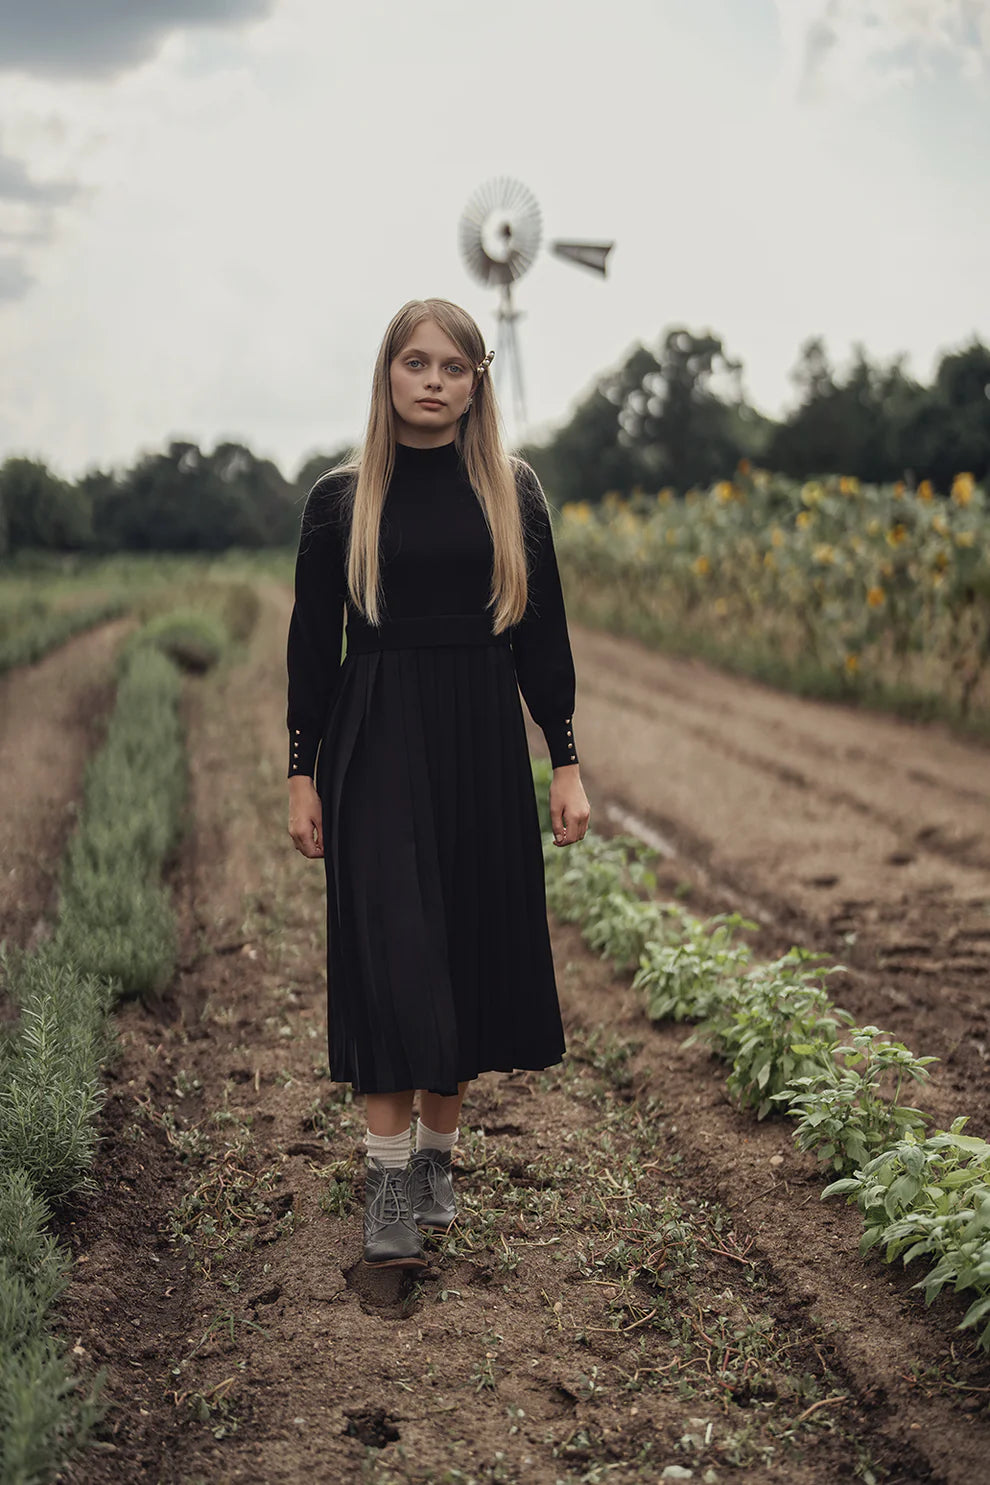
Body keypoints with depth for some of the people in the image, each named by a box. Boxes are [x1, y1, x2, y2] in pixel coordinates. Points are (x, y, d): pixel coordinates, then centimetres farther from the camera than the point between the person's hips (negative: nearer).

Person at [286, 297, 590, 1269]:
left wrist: (565, 763, 3)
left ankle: (437, 1157, 22)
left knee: (471, 946, 6)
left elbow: (543, 636, 7)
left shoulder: (512, 492, 6)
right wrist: (301, 774, 0)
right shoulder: (341, 498, 2)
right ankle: (388, 1184, -4)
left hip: (483, 745, 2)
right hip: (377, 748, -2)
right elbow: (312, 642, 3)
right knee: (391, 951, -9)